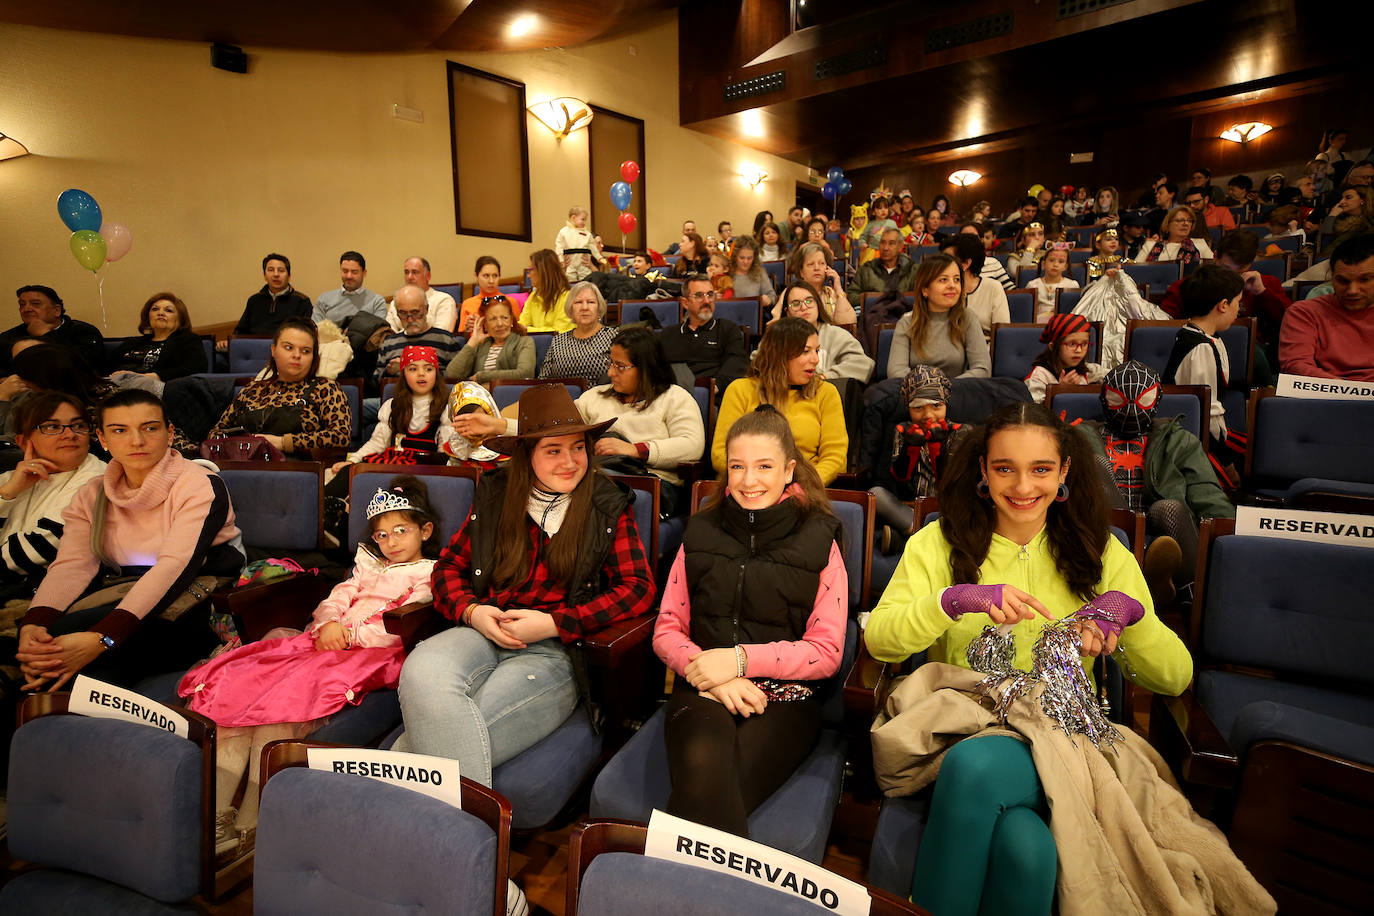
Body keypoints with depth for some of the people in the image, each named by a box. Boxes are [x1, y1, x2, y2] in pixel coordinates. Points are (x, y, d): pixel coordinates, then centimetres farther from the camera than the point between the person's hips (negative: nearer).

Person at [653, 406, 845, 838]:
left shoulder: (817, 542, 5)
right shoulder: (701, 534, 12)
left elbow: (828, 652, 1)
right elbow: (667, 630, 11)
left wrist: (742, 659, -12)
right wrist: (715, 677, -9)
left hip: (784, 698, -1)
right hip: (703, 691, 2)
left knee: (707, 793, -30)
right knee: (703, 768, -32)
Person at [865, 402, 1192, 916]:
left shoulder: (1099, 552, 10)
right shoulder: (941, 542, 6)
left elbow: (1175, 679, 7)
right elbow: (878, 639, -6)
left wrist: (1129, 609, -13)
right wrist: (956, 598, -22)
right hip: (960, 732, 0)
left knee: (977, 764, -33)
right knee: (1023, 842, -32)